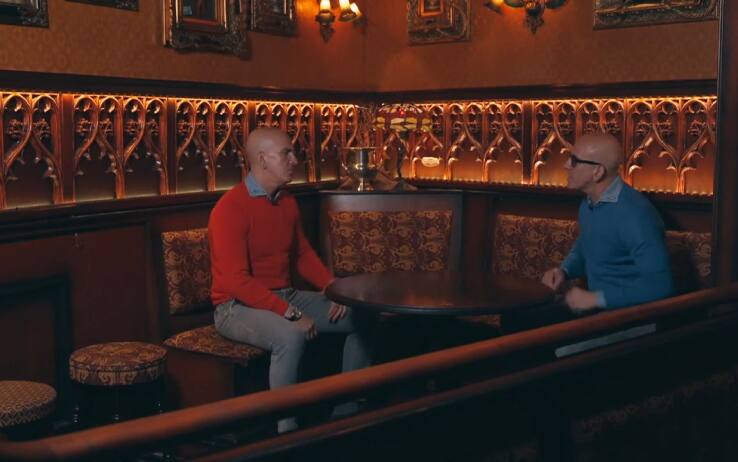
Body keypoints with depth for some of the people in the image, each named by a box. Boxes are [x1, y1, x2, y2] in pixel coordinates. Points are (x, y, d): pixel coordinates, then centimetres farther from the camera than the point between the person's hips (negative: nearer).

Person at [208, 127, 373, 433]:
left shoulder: (288, 202, 6)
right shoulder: (230, 209, -19)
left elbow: (303, 254, 17)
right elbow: (236, 281, -25)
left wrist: (333, 288, -1)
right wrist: (291, 314, -28)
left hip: (287, 296, 9)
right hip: (238, 307, -9)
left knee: (361, 318, 3)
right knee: (291, 336, -39)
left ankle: (348, 410, 13)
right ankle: (287, 431, -25)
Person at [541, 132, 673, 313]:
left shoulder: (635, 215, -23)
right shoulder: (588, 204, 7)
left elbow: (659, 284, -27)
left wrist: (595, 299, -23)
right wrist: (563, 271, 3)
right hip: (597, 308, 8)